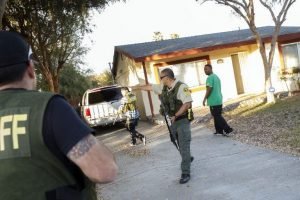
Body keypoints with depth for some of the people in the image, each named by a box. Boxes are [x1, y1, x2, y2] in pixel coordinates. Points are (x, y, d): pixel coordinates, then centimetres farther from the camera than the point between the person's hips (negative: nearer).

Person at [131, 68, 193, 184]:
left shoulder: (181, 87, -19)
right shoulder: (163, 87, 5)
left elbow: (187, 104, -25)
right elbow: (149, 87, 17)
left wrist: (176, 116, -22)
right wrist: (136, 87, 24)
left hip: (182, 121, -7)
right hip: (173, 121, 7)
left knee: (184, 146, -5)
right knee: (180, 145, 19)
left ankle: (185, 173, 2)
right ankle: (188, 159, 44)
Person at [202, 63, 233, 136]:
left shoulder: (210, 78, -15)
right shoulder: (216, 76, 15)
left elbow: (209, 89, -22)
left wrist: (204, 99, -14)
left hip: (213, 101, -10)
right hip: (219, 100, 10)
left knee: (217, 116, -4)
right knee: (218, 116, 15)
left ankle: (228, 129, -6)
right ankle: (219, 130, 20)